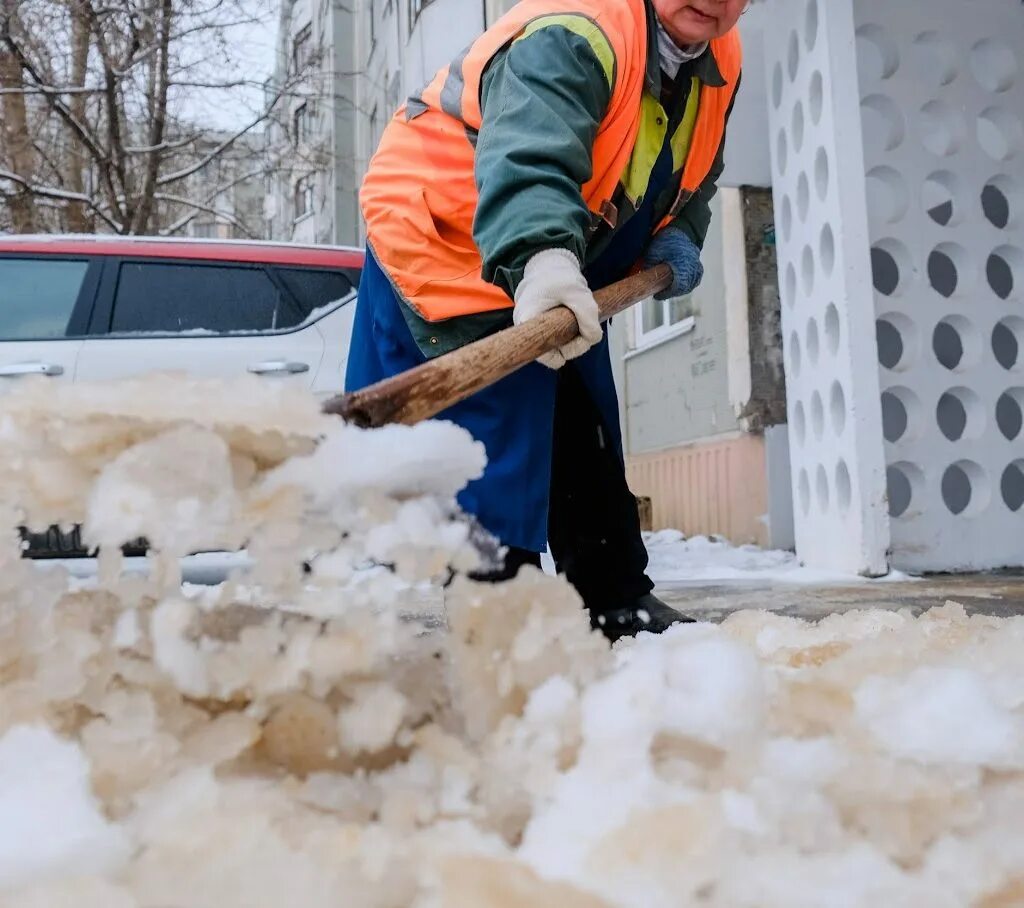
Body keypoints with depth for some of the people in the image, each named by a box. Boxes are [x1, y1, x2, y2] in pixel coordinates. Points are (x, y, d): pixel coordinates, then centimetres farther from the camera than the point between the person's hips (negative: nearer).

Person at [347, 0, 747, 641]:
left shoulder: (720, 61, -2)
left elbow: (691, 170, 14)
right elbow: (530, 154, -50)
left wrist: (676, 236, -4)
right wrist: (539, 258, -67)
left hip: (567, 271, 9)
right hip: (441, 235, -8)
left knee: (587, 439, 13)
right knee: (497, 434, -18)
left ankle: (616, 601, 27)